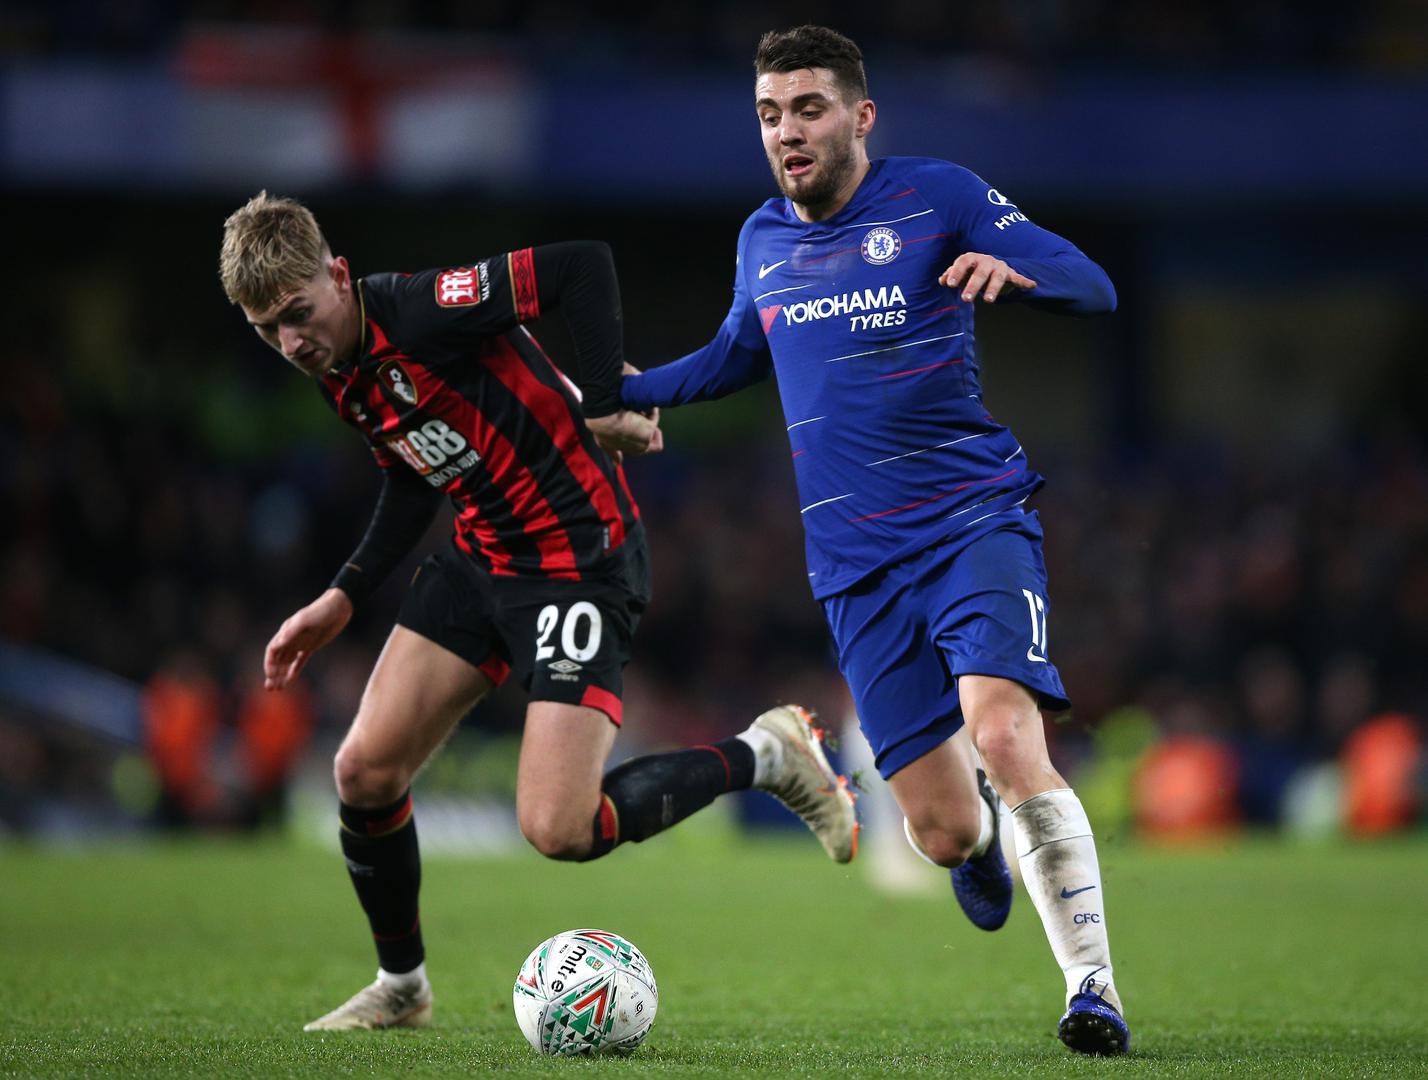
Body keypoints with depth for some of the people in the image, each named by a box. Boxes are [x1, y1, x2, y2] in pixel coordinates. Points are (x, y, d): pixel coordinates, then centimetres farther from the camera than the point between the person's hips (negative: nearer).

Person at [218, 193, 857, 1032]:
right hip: (481, 560, 9)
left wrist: (603, 407, -24)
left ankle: (764, 756, 5)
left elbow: (583, 266, -25)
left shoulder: (419, 313, -22)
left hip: (581, 562, -9)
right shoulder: (339, 375, 5)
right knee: (365, 772, 1)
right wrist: (343, 599, 14)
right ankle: (401, 986, 24)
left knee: (558, 830, -16)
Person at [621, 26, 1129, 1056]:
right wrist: (615, 392, 21)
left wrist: (1012, 267, -26)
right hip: (859, 564, 4)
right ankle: (979, 833, 38)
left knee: (1005, 739, -29)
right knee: (944, 832, -3)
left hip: (975, 518, -3)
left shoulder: (937, 195, -2)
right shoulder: (762, 240, 12)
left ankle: (1094, 988, -17)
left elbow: (1094, 288, -5)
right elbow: (735, 356, 32)